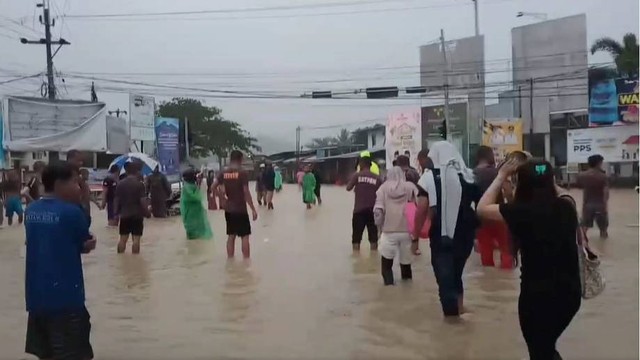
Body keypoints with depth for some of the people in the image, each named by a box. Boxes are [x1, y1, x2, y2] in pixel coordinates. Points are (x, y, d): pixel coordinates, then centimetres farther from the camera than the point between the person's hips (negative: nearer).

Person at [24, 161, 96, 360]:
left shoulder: (30, 210, 6)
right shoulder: (71, 211, -14)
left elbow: (43, 241, 10)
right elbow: (86, 245, -3)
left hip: (36, 295, 7)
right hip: (65, 296, -7)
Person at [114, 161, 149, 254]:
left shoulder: (120, 184, 3)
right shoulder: (139, 184, -9)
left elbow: (117, 200, 6)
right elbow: (143, 201, -12)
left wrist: (117, 212, 18)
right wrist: (147, 213, 0)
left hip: (124, 215, 4)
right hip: (137, 215, -4)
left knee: (123, 239, 10)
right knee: (136, 239, 0)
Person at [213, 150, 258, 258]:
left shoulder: (223, 173, 3)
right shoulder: (242, 173, -12)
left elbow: (213, 187, -1)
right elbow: (246, 192, -15)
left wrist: (223, 197, 8)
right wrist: (253, 209, -10)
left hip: (228, 209, 5)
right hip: (240, 210, -5)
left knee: (231, 236, 13)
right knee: (245, 236, 3)